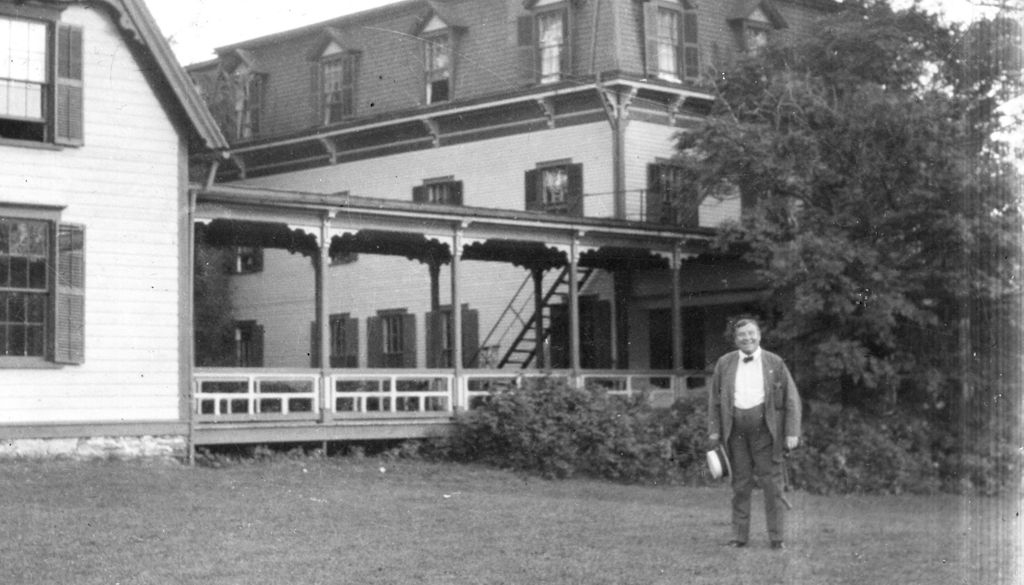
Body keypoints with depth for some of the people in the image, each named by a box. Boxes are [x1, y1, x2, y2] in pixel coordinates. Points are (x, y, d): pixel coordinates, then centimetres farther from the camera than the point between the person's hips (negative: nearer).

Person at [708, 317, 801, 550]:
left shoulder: (775, 363, 5)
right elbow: (714, 398, 14)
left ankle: (777, 537, 2)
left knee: (772, 482, -3)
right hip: (736, 429, 2)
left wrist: (792, 432, -4)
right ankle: (739, 535, 9)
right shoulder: (725, 363, 11)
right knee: (740, 483, 4)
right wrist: (714, 430, 6)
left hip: (765, 428, -2)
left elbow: (791, 399, 4)